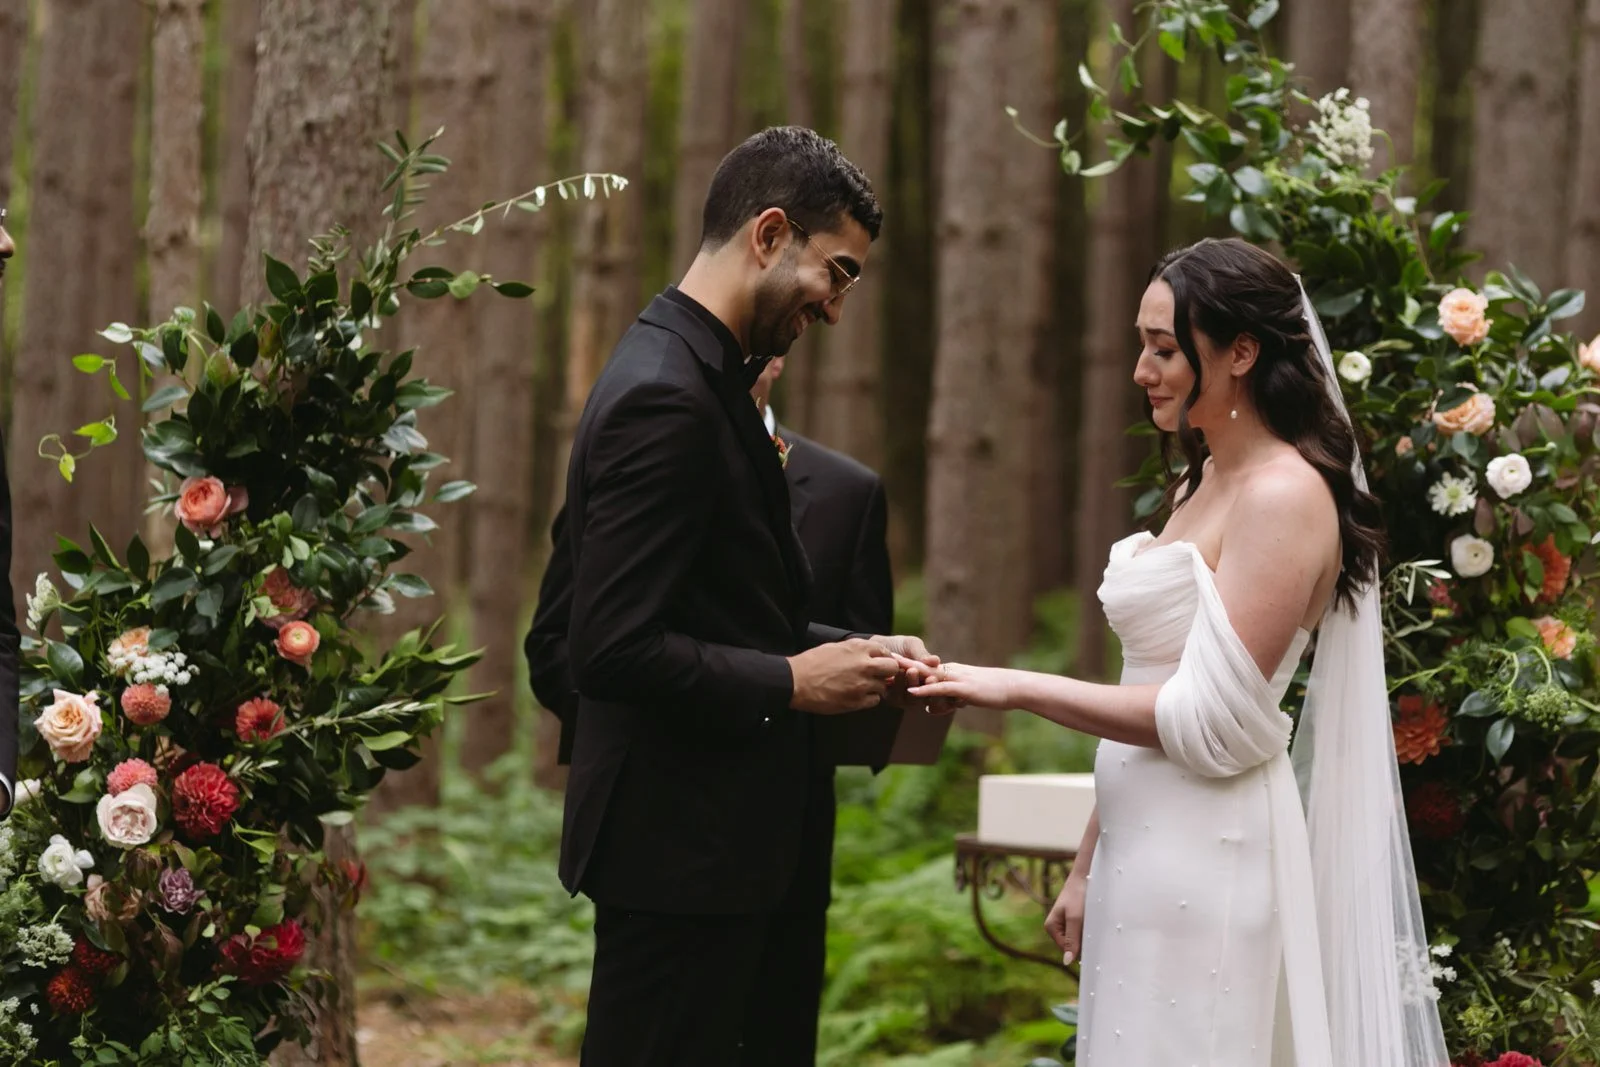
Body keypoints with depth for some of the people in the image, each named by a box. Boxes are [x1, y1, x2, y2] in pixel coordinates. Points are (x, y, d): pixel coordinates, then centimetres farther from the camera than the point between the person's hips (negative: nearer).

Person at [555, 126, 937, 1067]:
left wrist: (852, 650, 6)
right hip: (677, 843, -10)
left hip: (712, 834, 10)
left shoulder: (698, 376, 12)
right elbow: (611, 650, -25)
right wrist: (793, 683, -16)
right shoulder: (666, 399, -19)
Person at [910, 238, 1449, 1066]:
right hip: (1140, 846, 8)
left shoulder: (1284, 497, -13)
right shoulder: (1199, 485, 15)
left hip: (1207, 858, -8)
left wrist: (1016, 689, -16)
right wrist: (1087, 869, 16)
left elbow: (1209, 723, -18)